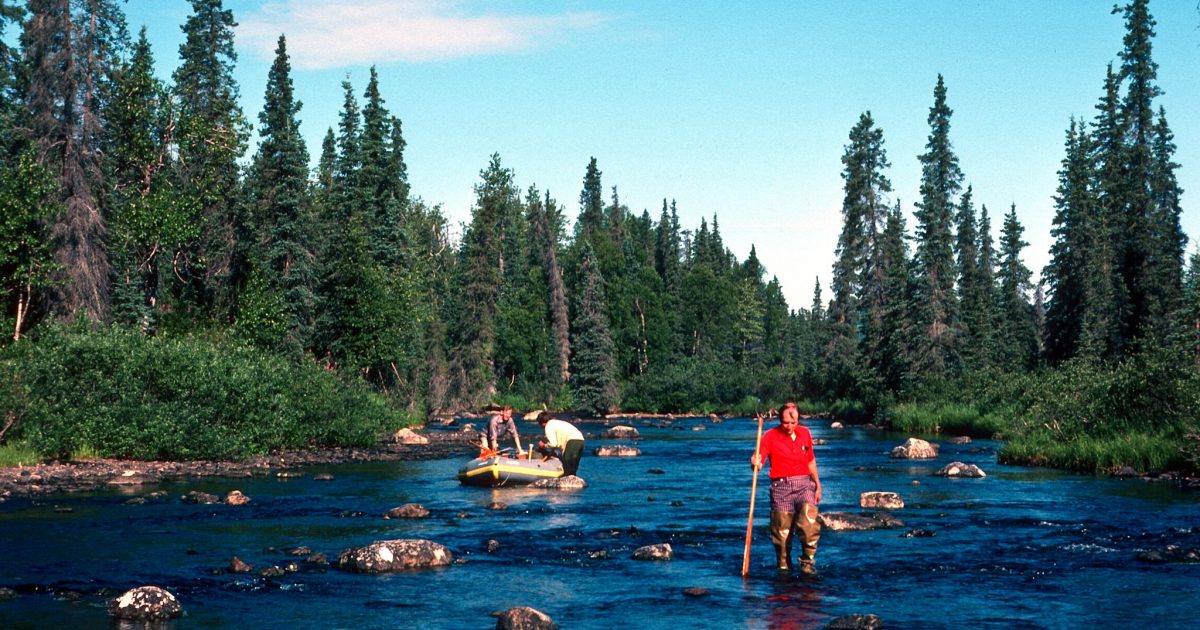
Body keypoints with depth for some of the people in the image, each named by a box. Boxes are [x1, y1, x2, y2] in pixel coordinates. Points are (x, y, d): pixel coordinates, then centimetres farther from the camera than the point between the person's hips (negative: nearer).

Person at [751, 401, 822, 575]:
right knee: (782, 531, -1)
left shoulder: (805, 433, 11)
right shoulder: (771, 436, -1)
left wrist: (818, 486, 26)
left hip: (804, 485, 2)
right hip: (781, 487, -2)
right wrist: (755, 463, -33)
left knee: (809, 523, -19)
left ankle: (808, 561, -5)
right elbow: (757, 463, -10)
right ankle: (784, 566, 14)